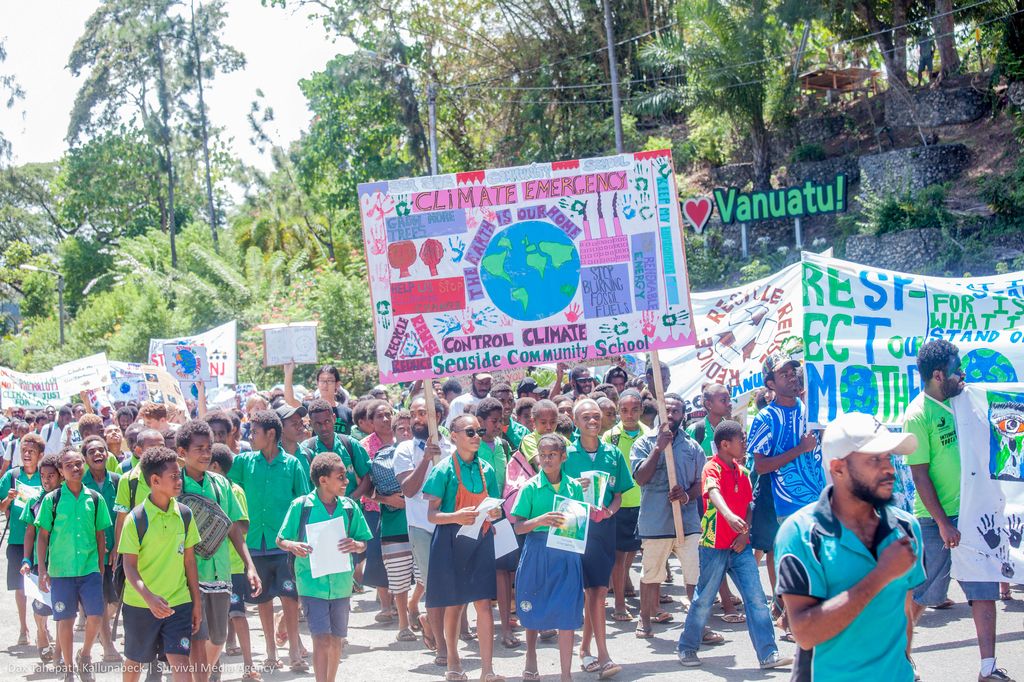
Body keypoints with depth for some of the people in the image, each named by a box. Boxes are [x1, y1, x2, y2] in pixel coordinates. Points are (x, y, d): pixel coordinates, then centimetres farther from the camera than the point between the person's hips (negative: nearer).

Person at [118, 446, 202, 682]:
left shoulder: (185, 515, 0)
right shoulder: (136, 519, -12)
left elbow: (189, 561, 8)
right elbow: (129, 566, -13)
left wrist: (197, 603, 8)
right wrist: (149, 598, -29)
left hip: (178, 603, 2)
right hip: (140, 604, -2)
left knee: (181, 663, -9)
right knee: (135, 661, 15)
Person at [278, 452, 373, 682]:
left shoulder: (350, 507, 1)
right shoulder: (301, 506, -7)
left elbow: (364, 542, 9)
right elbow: (280, 540, 1)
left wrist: (355, 545, -13)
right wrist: (293, 546, -20)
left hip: (341, 583, 4)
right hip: (312, 583, -4)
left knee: (336, 640, 14)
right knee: (321, 639, -11)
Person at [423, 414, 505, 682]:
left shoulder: (485, 469, 6)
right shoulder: (445, 470, -7)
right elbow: (432, 514, -8)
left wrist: (495, 513, -8)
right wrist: (455, 516, -27)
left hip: (480, 540, 3)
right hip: (452, 541, -3)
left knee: (484, 603, -4)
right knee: (454, 604, 7)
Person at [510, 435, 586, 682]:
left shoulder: (574, 487, 5)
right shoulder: (531, 488, -2)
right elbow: (518, 527, -4)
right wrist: (540, 520, -21)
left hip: (567, 554, 1)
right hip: (537, 552, -1)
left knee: (568, 614, -4)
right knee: (534, 610, 11)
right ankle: (531, 658, 36)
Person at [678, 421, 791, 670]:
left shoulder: (742, 472, 9)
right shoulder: (712, 468, -12)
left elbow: (748, 505, 13)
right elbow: (714, 493, -32)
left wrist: (745, 533, -4)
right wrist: (729, 516, -51)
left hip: (740, 547, 6)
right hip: (714, 546, -5)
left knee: (756, 599, -1)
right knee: (704, 600, 5)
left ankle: (768, 654, 0)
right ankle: (687, 648, 22)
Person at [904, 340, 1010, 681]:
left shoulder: (955, 401, 7)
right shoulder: (918, 414, -15)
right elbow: (920, 474, -16)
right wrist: (943, 523, -18)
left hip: (971, 513, 7)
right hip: (938, 519, -7)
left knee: (984, 590, 5)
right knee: (922, 595, 3)